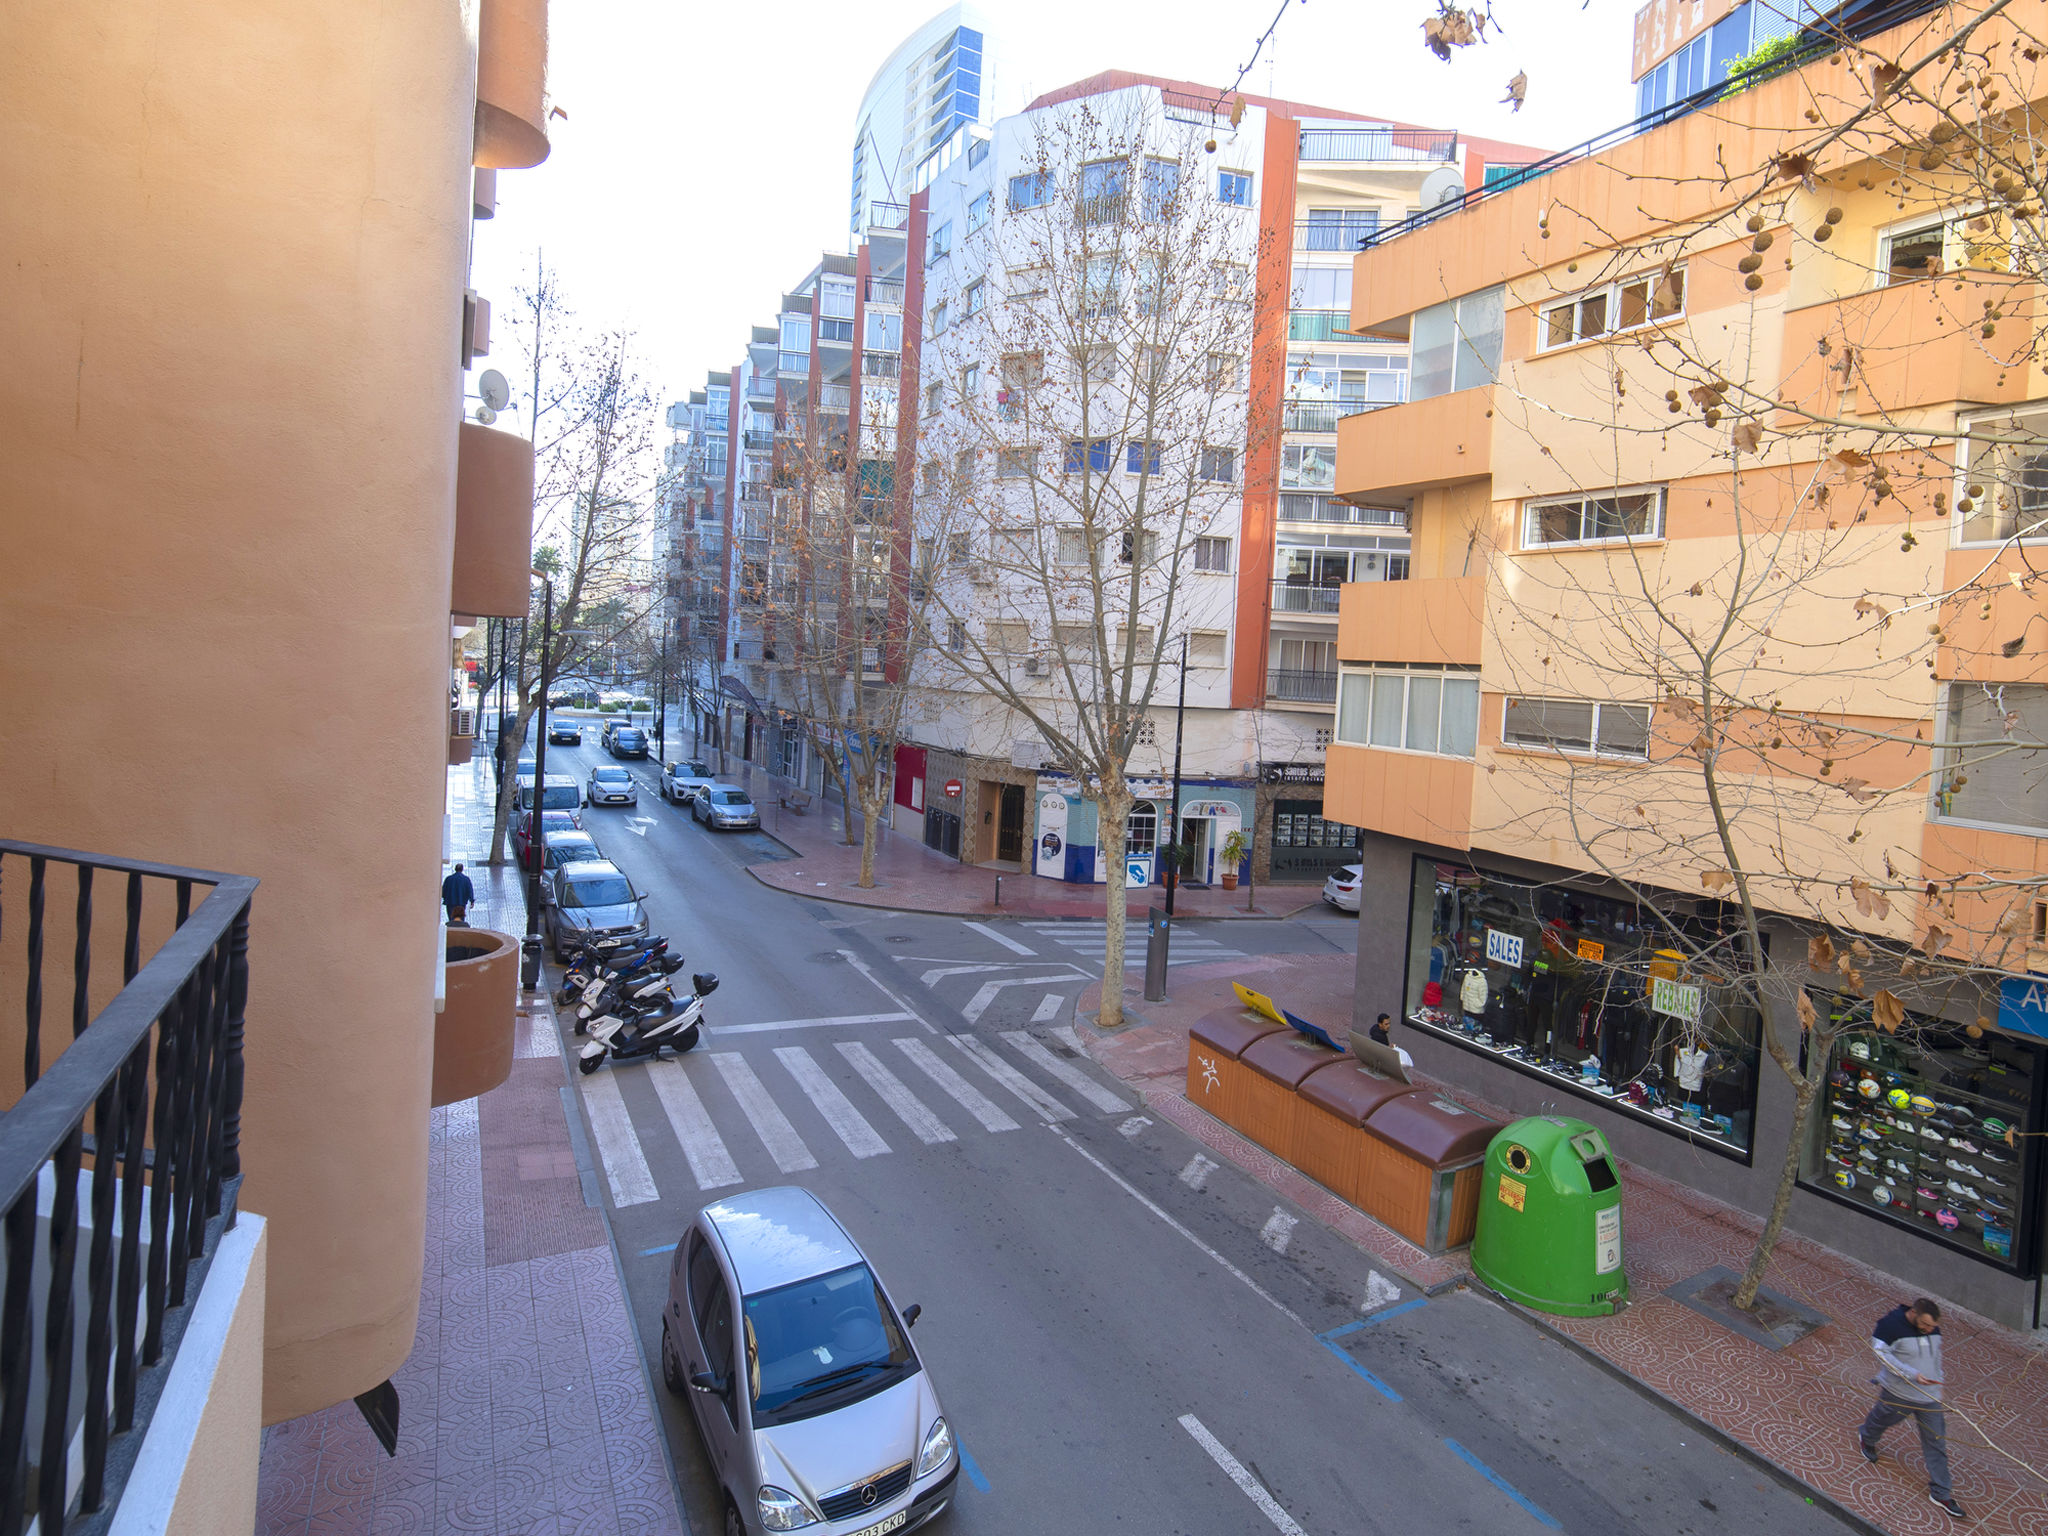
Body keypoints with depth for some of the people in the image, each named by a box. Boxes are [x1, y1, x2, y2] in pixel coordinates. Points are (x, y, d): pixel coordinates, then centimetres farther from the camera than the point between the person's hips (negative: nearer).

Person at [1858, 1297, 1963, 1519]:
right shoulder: (1891, 1325, -25)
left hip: (1930, 1397, 5)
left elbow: (1936, 1354, 14)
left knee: (1936, 1442, 7)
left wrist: (1937, 1379, 15)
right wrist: (1912, 1375, -30)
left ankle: (1940, 1494, 19)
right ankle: (1866, 1439, 52)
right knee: (1882, 1419, 19)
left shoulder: (1933, 1329, -4)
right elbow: (1881, 1353, -25)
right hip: (1898, 1393, -4)